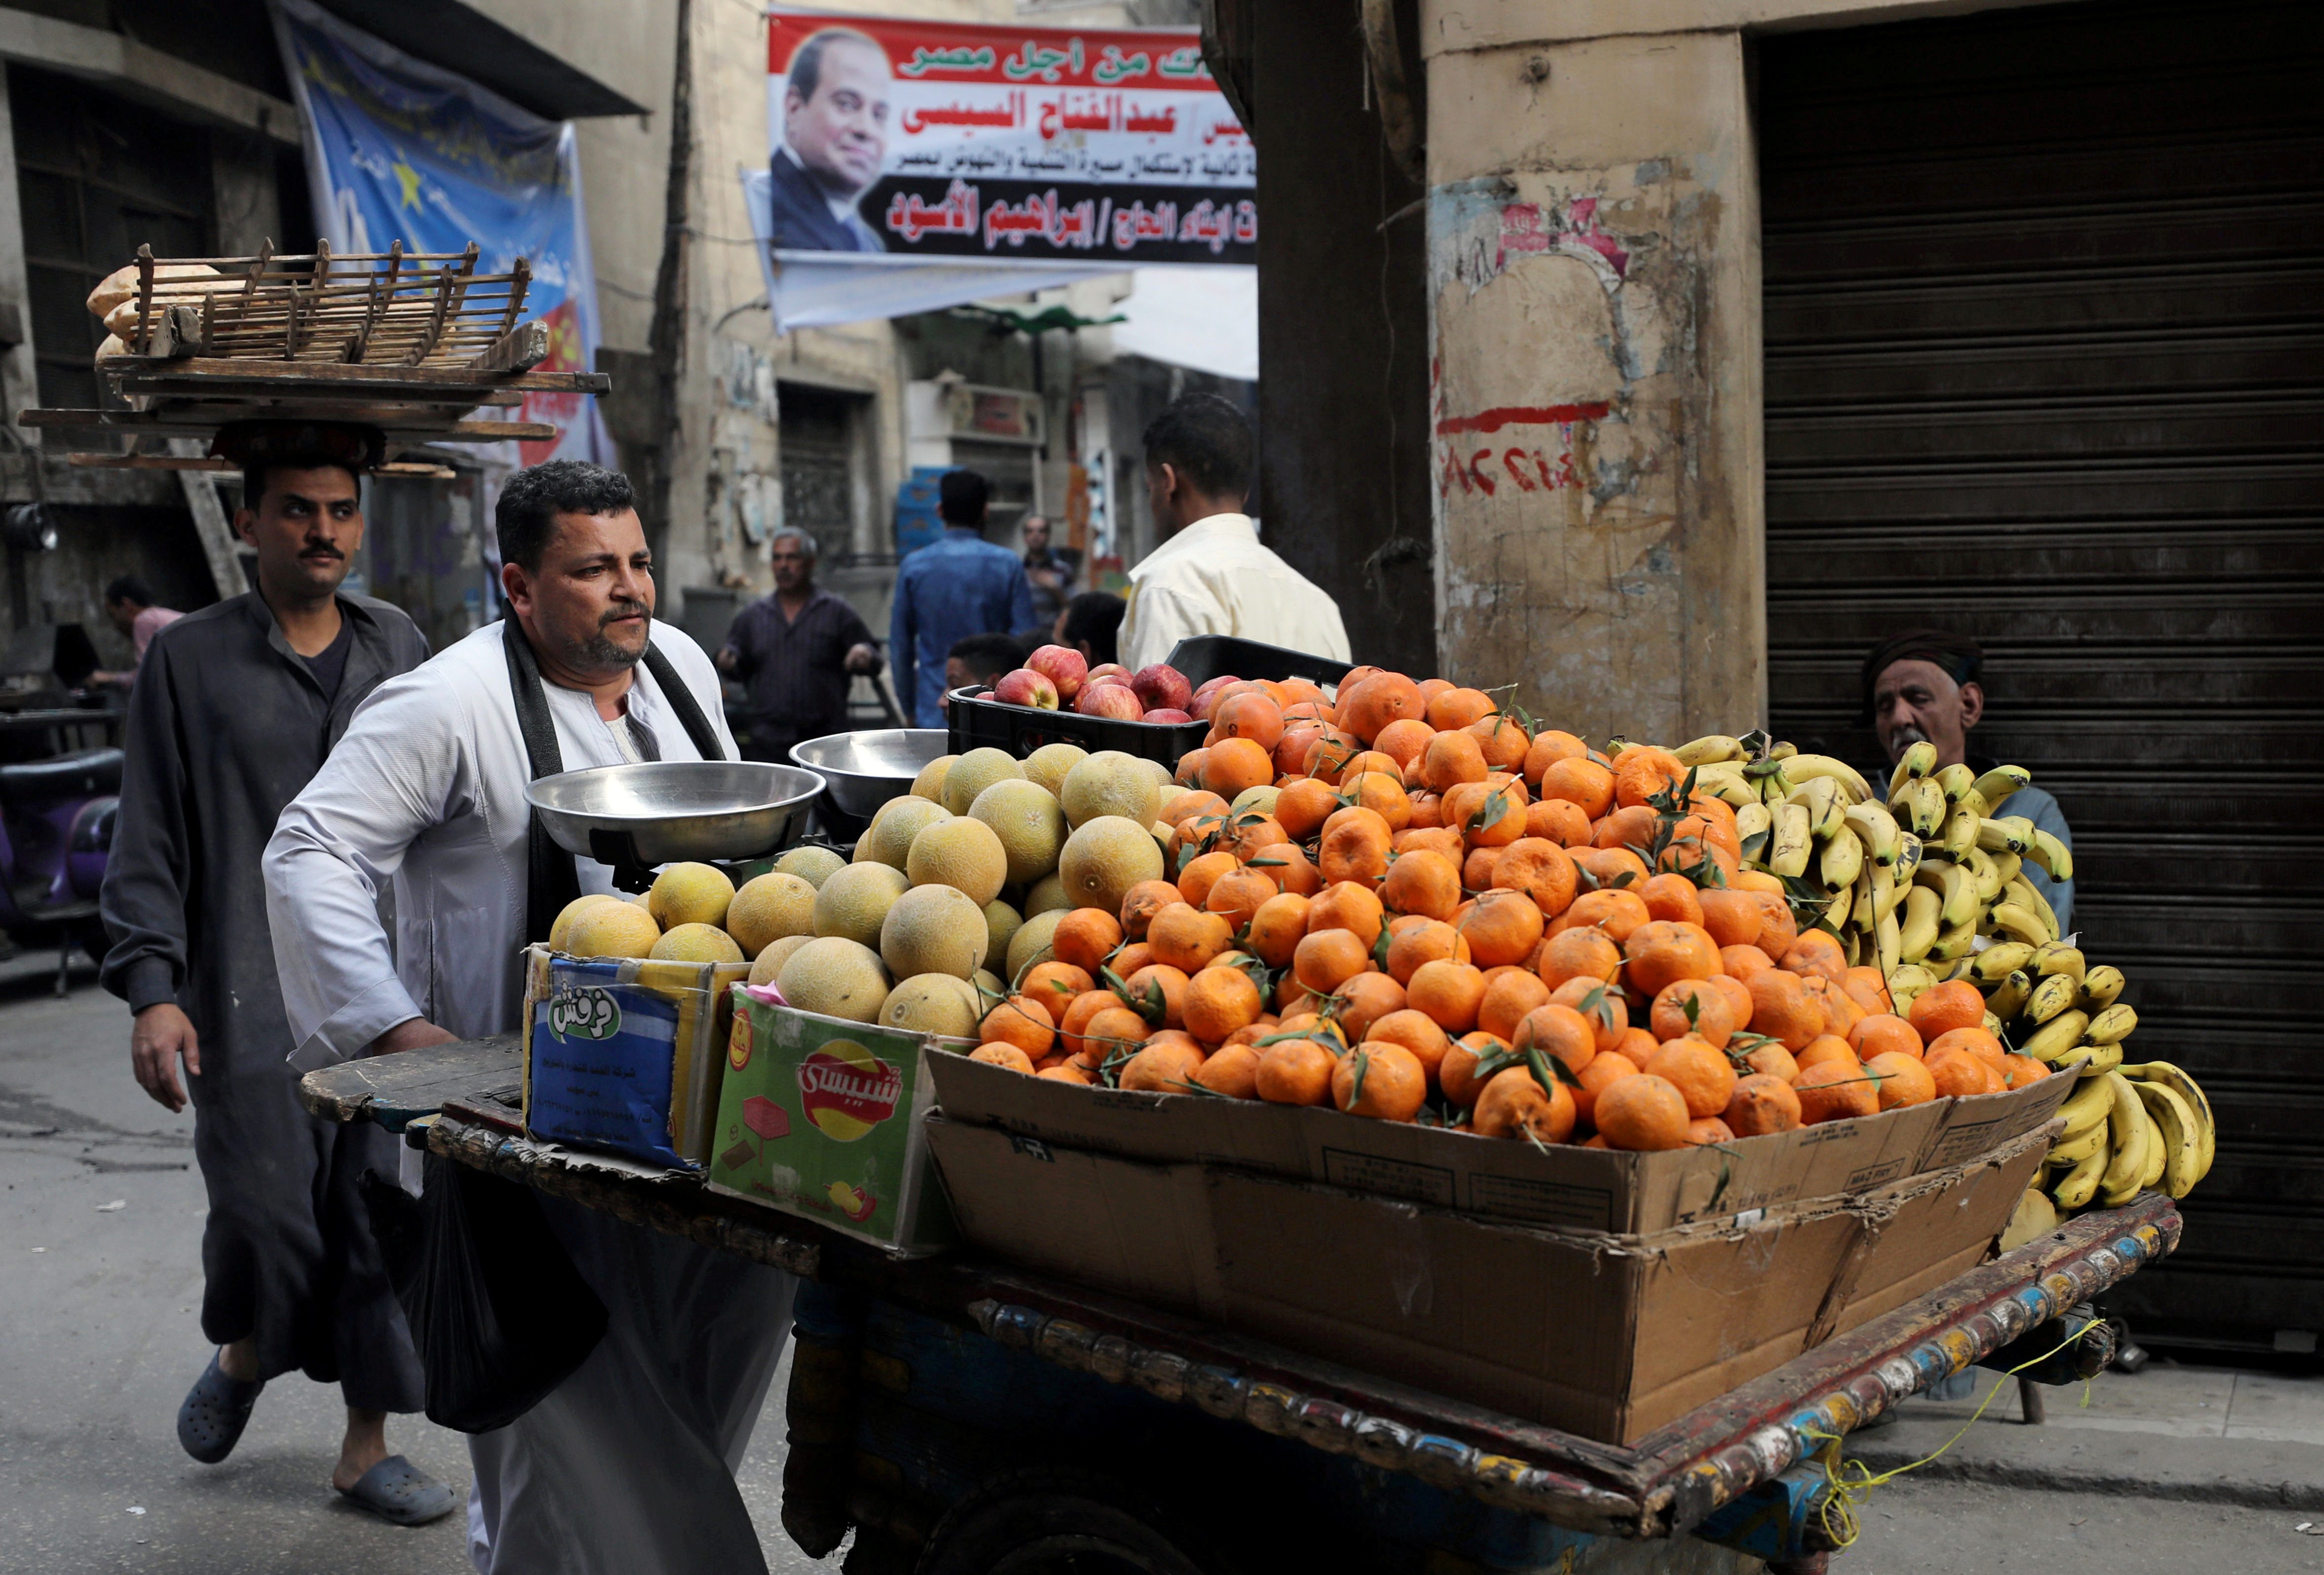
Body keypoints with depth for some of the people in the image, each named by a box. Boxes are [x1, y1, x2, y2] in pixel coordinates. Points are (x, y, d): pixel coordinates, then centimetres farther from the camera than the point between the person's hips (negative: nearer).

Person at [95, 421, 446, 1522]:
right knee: (265, 1215, -2)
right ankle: (241, 1359, 33)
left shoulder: (400, 649, 9)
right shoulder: (189, 660, 2)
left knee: (385, 1221, 4)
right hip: (251, 997, -2)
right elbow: (149, 842, 2)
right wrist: (152, 990, -7)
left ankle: (366, 1445, 20)